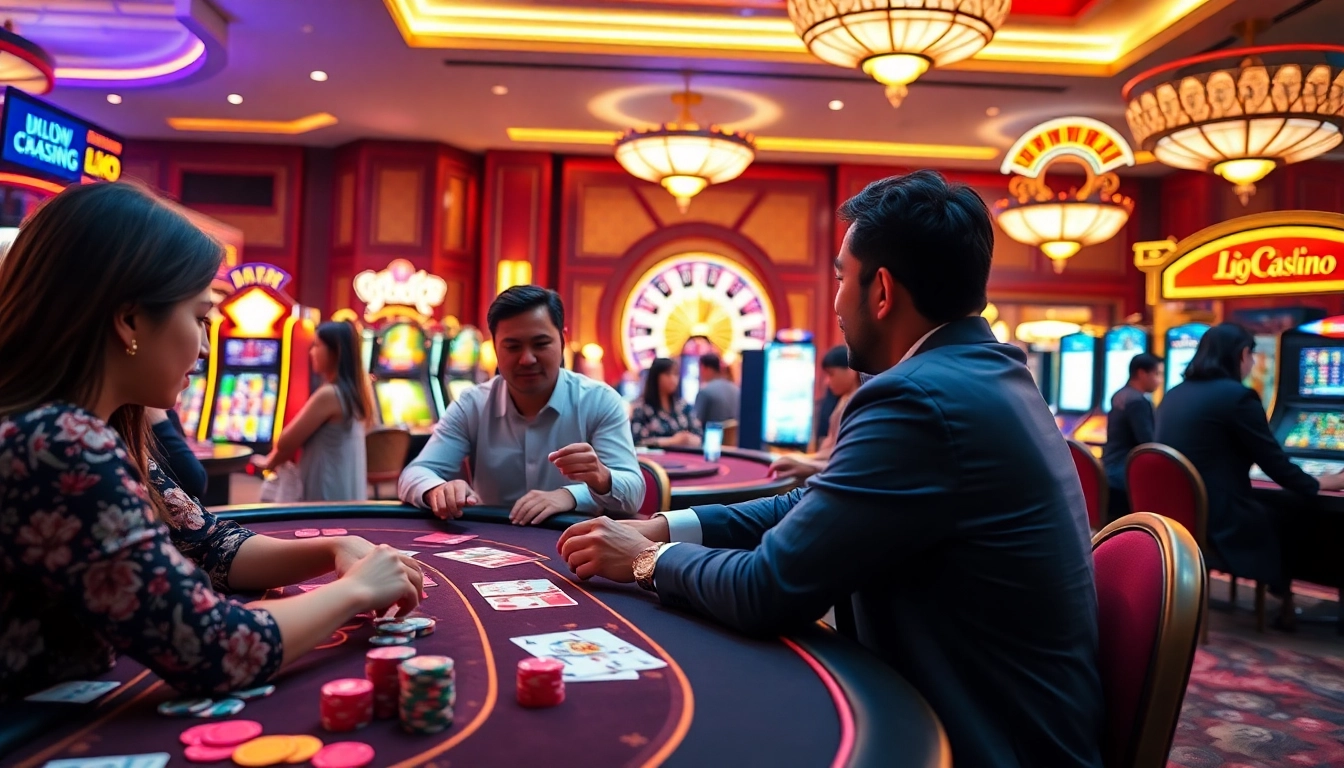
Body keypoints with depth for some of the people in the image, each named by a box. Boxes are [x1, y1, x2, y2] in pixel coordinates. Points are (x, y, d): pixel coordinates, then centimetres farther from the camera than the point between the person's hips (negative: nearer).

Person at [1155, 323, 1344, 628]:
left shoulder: (1173, 395, 10)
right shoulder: (1238, 396, -11)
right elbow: (1276, 464, -5)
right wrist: (1319, 484, 14)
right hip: (1213, 522, -6)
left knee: (1266, 515, 29)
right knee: (1285, 522, 24)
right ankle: (1285, 604, 36)